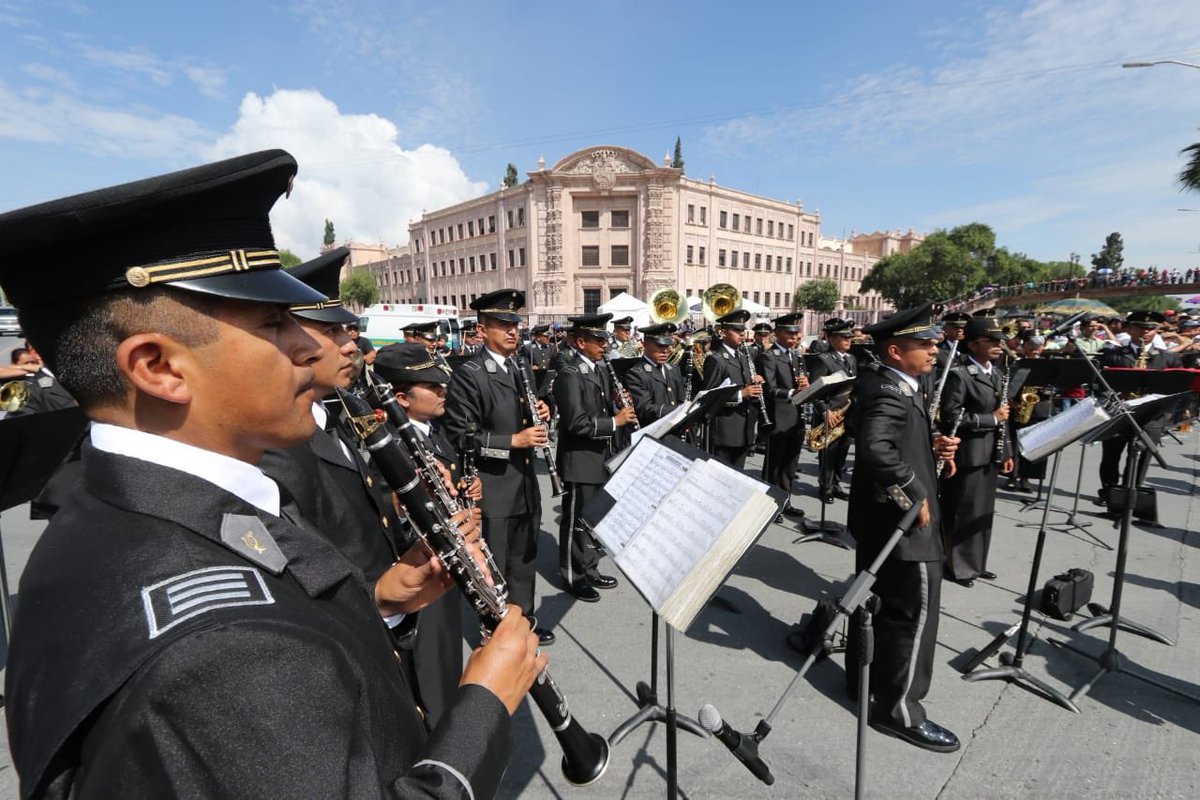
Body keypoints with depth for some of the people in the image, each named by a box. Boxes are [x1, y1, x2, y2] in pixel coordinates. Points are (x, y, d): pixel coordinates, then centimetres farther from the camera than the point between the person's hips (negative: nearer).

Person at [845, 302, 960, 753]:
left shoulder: (890, 384, 9)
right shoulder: (889, 392, -24)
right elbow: (876, 448, -41)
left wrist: (931, 445, 2)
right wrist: (914, 496, -29)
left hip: (878, 517, 10)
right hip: (900, 521, -10)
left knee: (878, 599, 21)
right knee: (916, 609, 2)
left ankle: (864, 676, 39)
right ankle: (899, 708, 17)